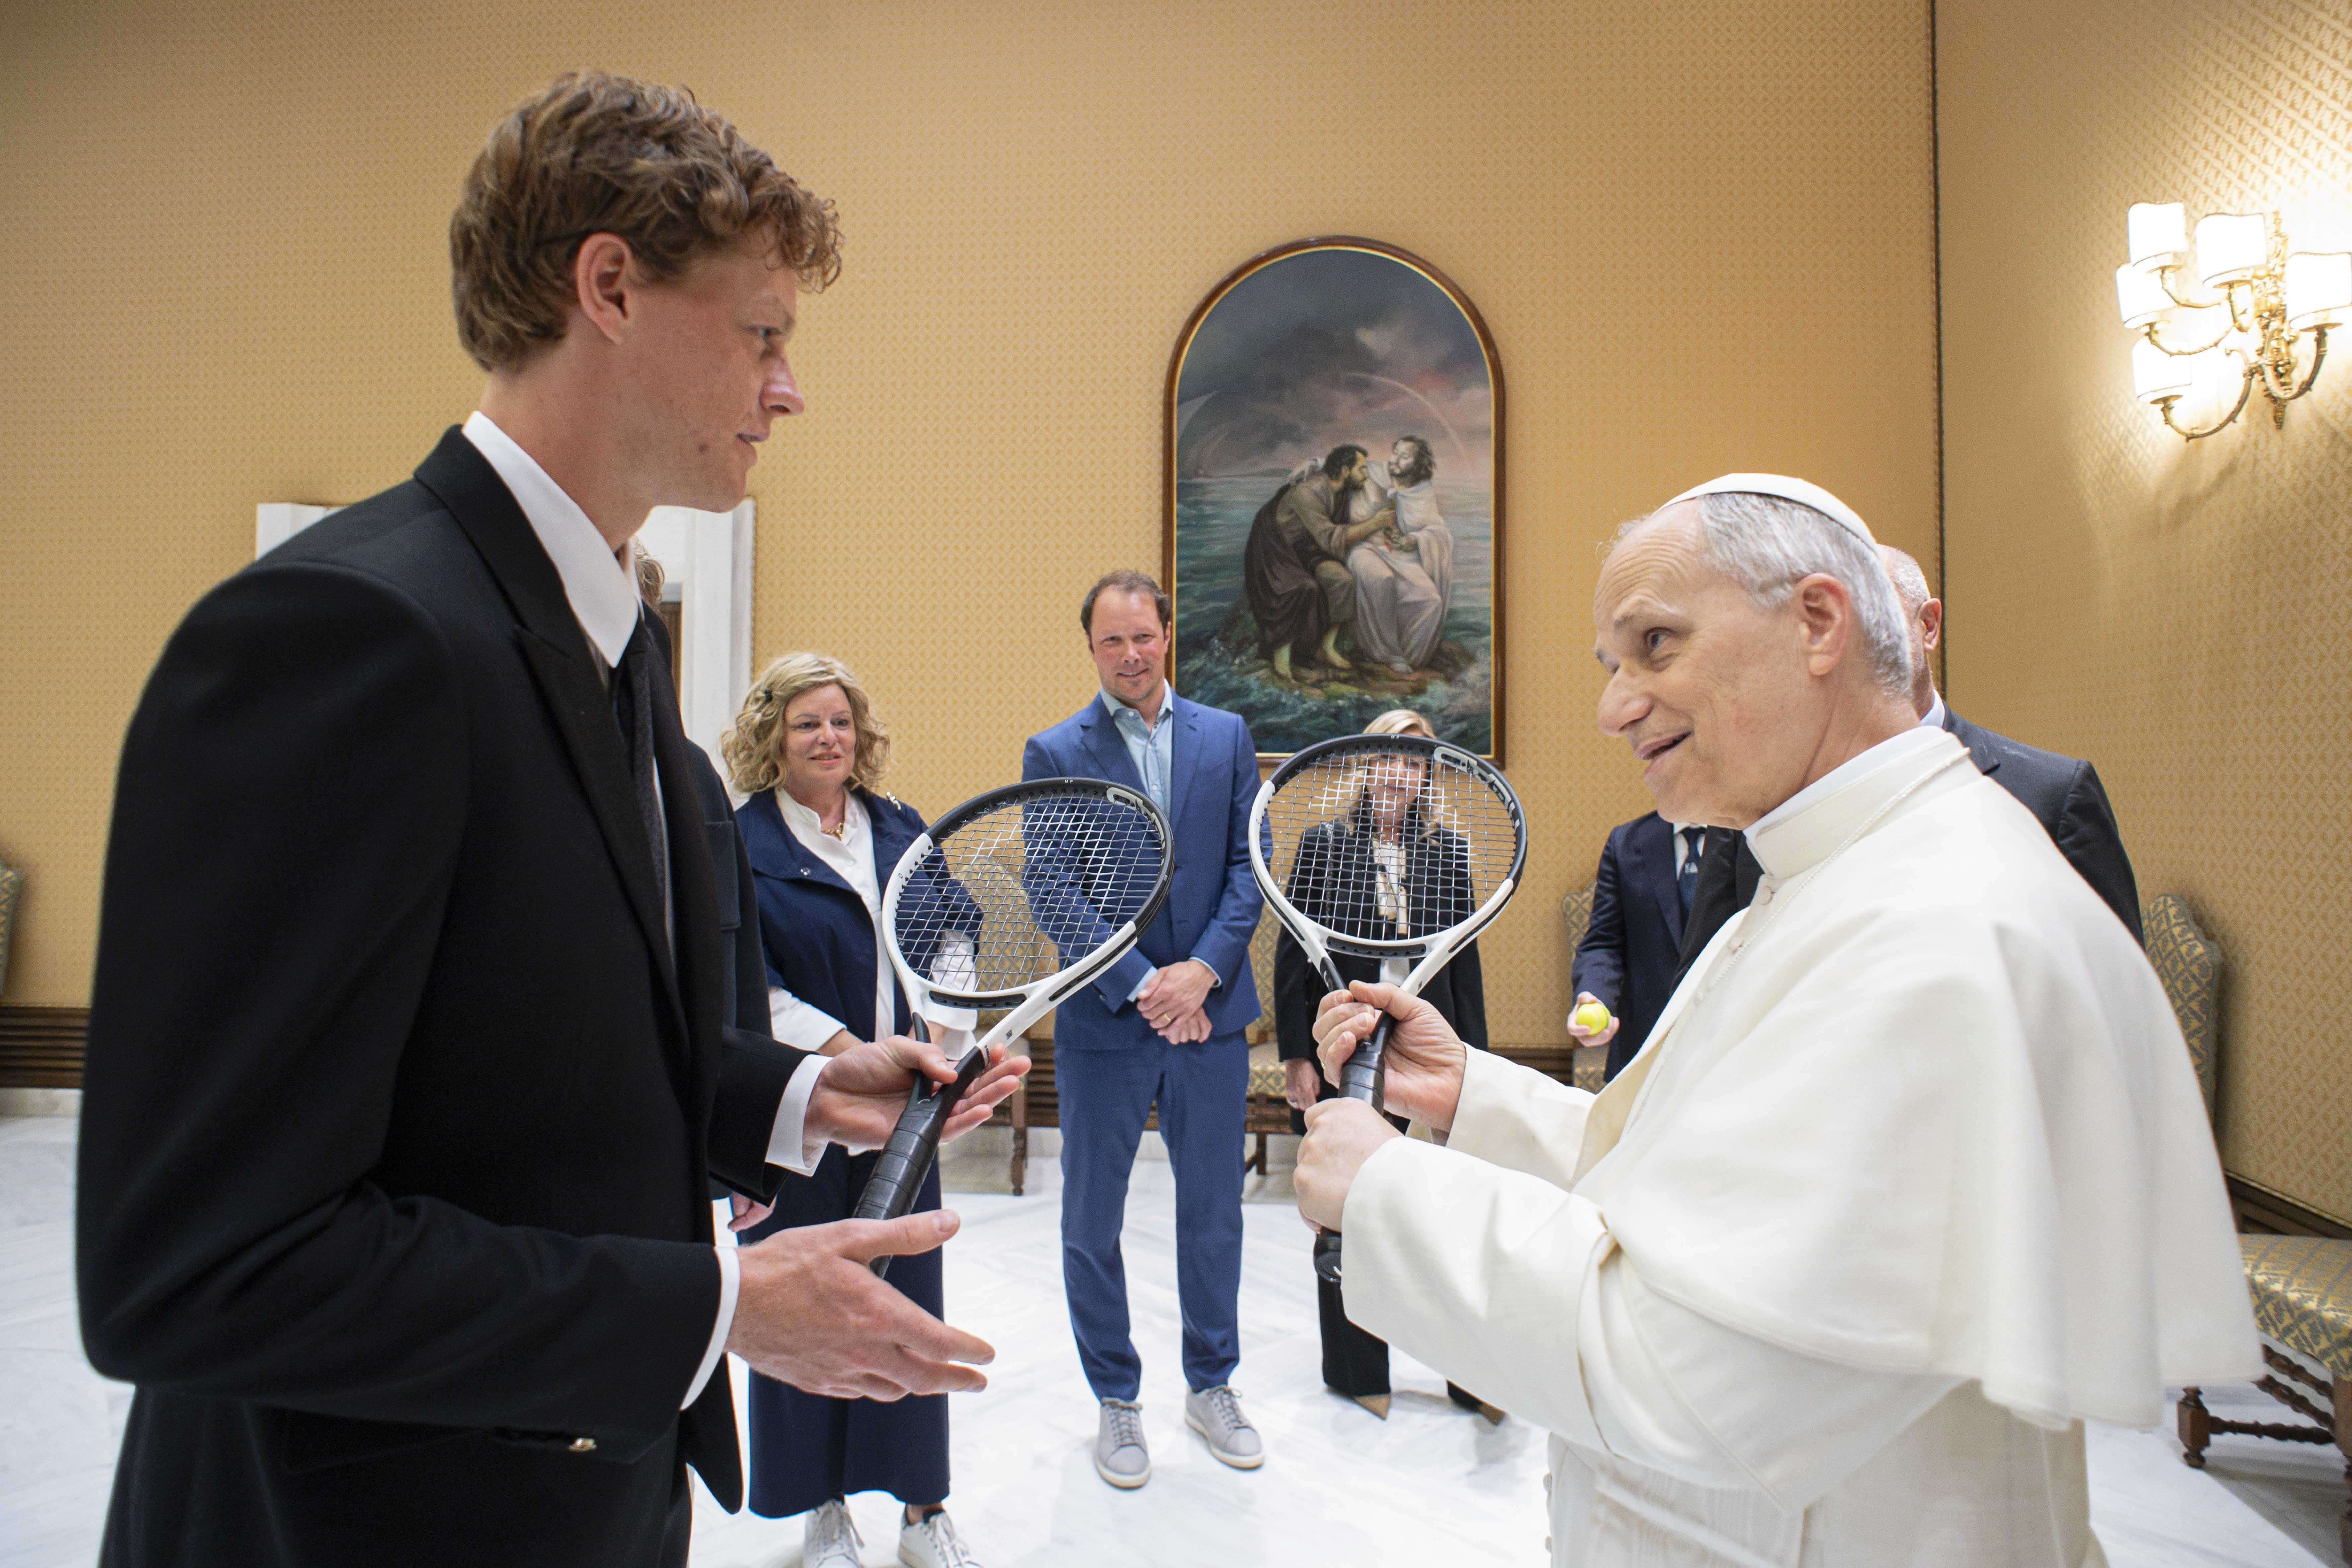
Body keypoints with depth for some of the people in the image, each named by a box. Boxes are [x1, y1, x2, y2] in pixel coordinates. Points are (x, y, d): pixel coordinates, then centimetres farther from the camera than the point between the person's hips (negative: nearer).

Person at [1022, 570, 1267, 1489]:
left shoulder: (1226, 737, 5)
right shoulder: (1055, 754, -3)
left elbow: (1248, 866, 1)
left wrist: (1203, 971, -12)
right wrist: (1141, 987, -16)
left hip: (1211, 1014, 2)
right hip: (1102, 1027, -2)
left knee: (1214, 1213, 14)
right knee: (1093, 1222, 10)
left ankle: (1212, 1387, 34)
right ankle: (1116, 1401, 29)